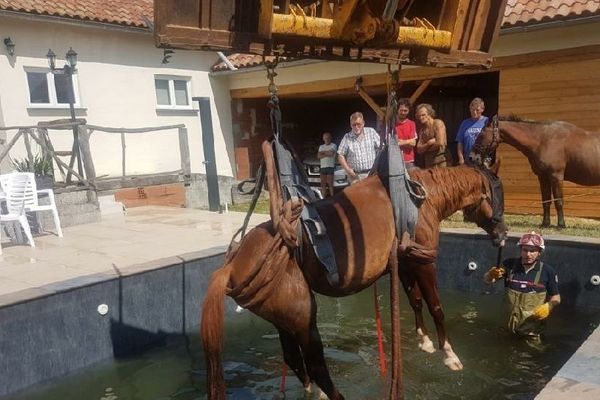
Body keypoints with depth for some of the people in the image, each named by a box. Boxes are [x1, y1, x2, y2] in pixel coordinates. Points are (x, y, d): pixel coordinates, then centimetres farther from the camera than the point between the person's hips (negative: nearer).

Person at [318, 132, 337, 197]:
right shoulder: (321, 146, 19)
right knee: (323, 184, 3)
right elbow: (319, 156, 5)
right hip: (322, 167, 5)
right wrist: (327, 154, -5)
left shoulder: (333, 145, 4)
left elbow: (331, 153, -15)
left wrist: (322, 152, 0)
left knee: (330, 184, -8)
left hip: (330, 167, -5)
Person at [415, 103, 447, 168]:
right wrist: (429, 143, -11)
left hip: (441, 161, -5)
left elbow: (440, 143, -14)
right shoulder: (422, 130, 12)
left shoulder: (438, 123, -3)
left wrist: (425, 148, 0)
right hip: (428, 163, 5)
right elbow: (419, 150, 6)